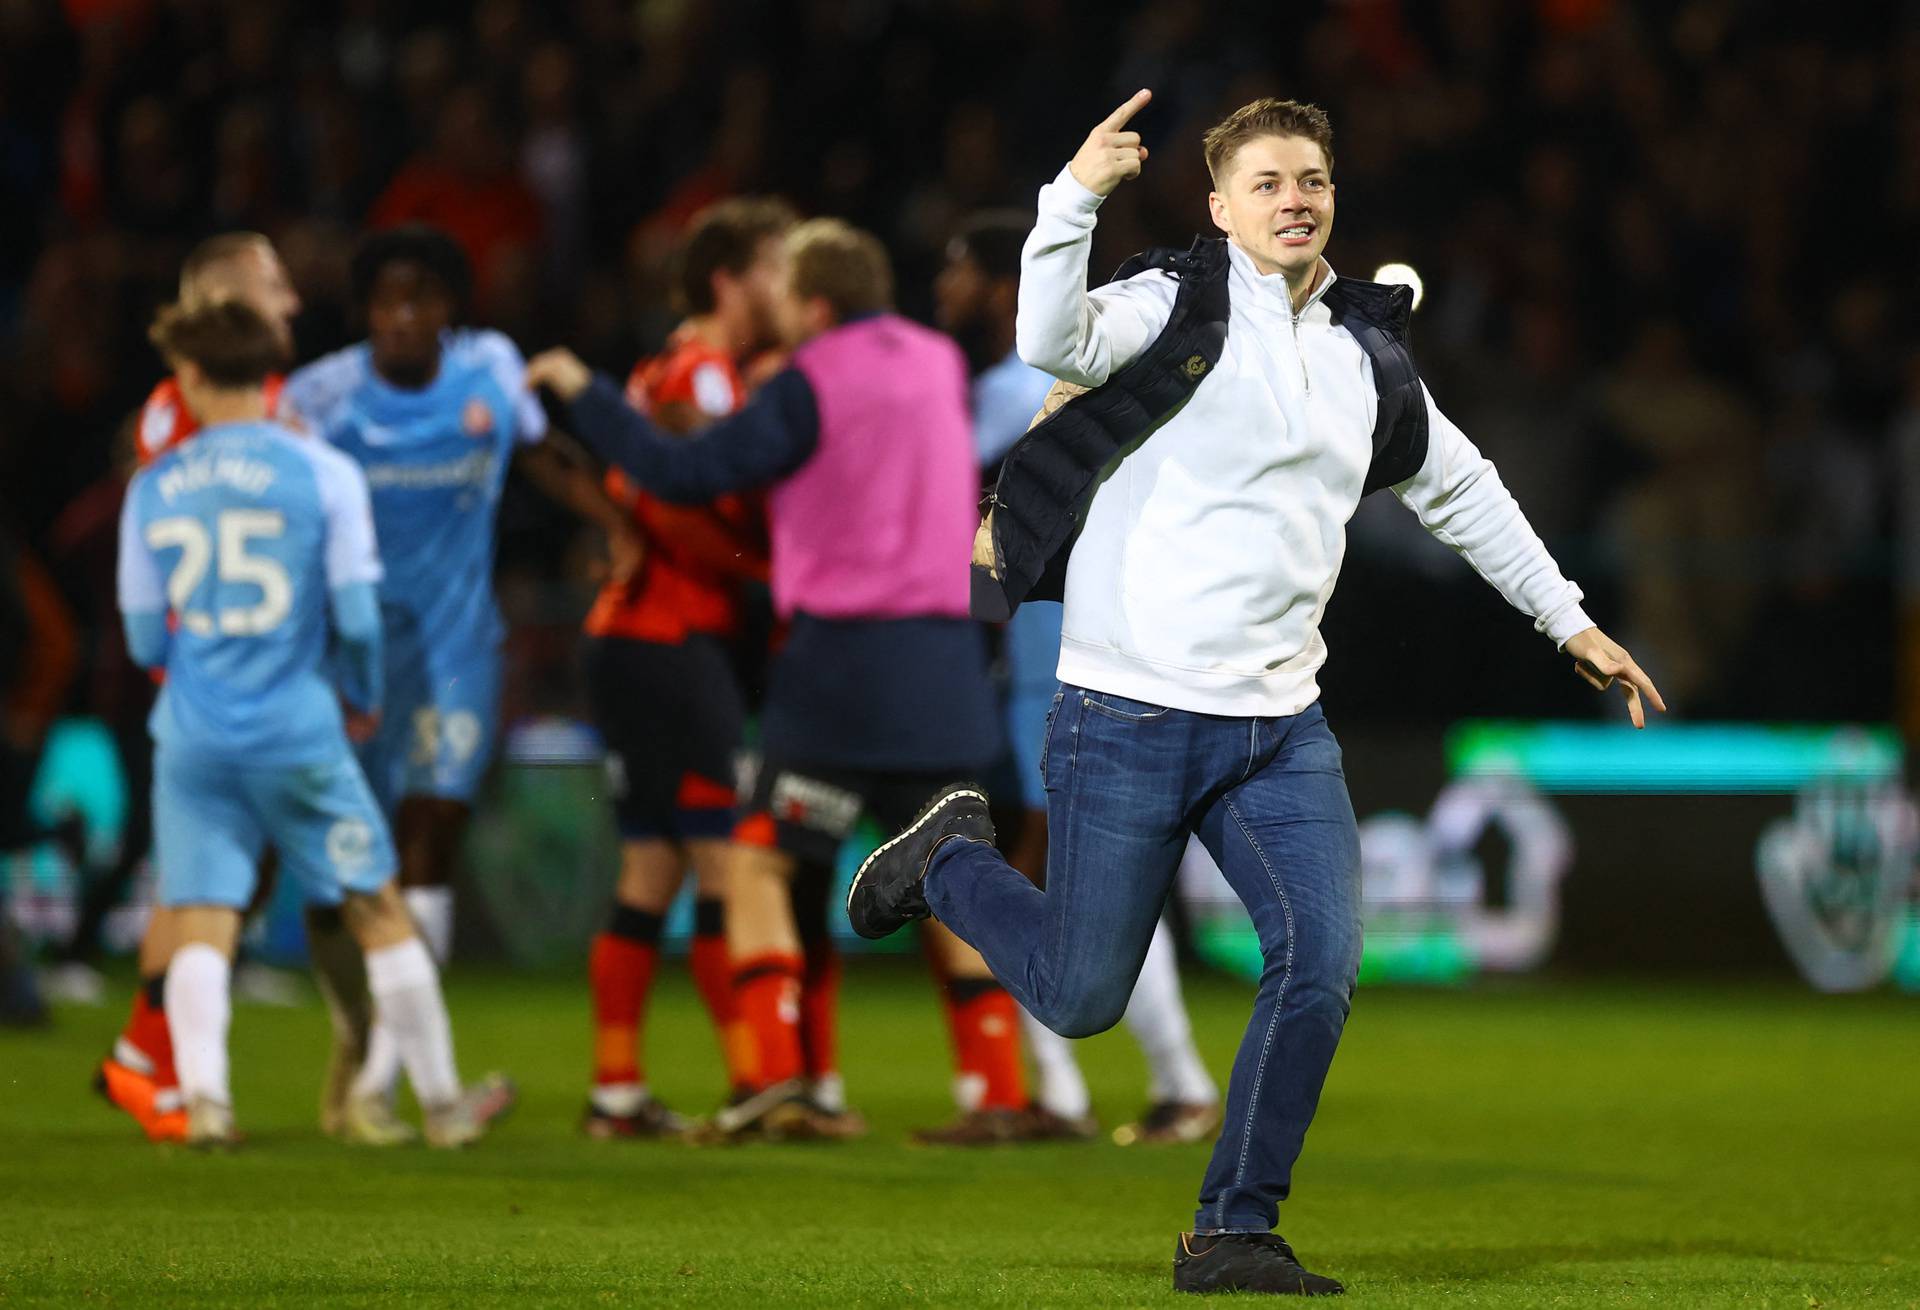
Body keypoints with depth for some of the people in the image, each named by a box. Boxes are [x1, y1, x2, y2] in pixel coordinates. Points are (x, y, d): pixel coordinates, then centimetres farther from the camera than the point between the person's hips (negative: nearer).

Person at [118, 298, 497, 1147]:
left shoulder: (154, 488, 4)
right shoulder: (325, 473, -2)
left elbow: (143, 638, 8)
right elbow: (356, 614, -4)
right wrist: (364, 698, 16)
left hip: (192, 738, 1)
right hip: (297, 732, -1)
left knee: (200, 925, 0)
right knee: (378, 910, 11)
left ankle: (203, 1093, -20)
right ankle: (442, 1102, 16)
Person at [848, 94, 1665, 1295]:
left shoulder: (1369, 356, 12)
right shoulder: (1179, 305, -6)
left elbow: (1462, 491, 27)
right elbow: (1055, 343, -27)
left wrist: (1570, 621, 30)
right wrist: (1076, 200, -41)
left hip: (1281, 724, 5)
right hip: (1129, 715, -5)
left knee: (1322, 966, -11)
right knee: (1081, 996, 1)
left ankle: (1236, 1234, 3)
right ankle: (953, 858, 32)